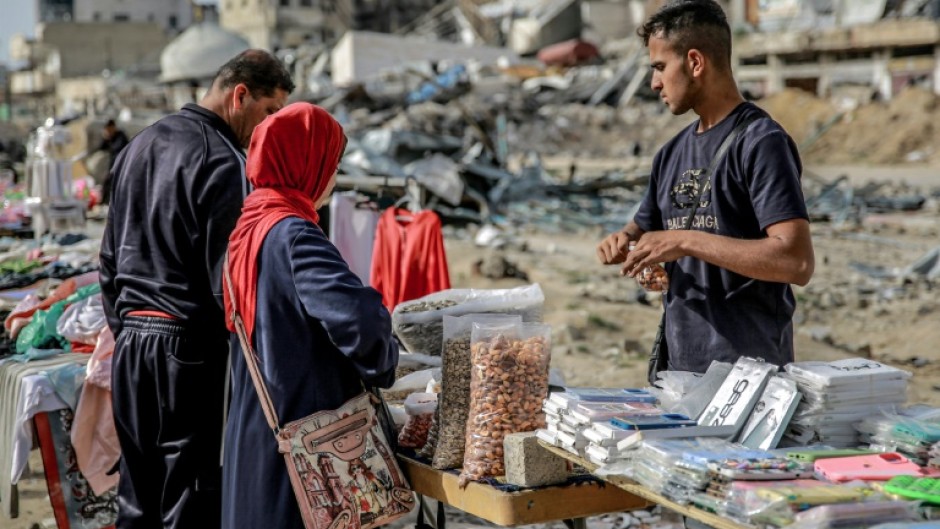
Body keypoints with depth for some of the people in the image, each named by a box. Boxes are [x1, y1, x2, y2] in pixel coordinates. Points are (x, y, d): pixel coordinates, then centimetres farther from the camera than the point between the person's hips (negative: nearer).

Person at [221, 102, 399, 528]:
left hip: (252, 428, 9)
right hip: (299, 436, -9)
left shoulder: (248, 227, 7)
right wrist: (384, 365, -12)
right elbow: (358, 316, -33)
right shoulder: (293, 237, -18)